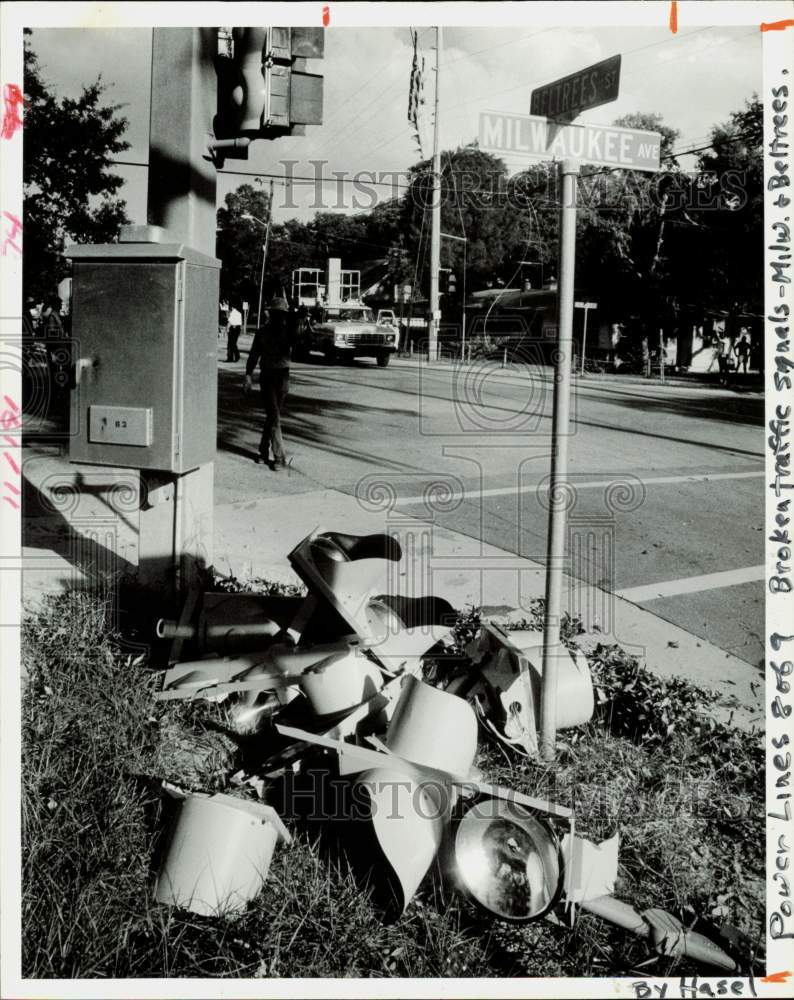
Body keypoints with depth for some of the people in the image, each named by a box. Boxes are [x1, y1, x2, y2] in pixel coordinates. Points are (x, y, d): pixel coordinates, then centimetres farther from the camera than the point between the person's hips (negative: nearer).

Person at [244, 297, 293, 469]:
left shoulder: (288, 330, 1)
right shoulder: (262, 330, 3)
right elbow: (254, 354, 7)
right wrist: (248, 375, 1)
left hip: (282, 375, 1)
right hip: (266, 375, -1)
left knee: (273, 416, 7)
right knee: (273, 416, -7)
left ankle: (264, 452, 20)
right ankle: (279, 458, -6)